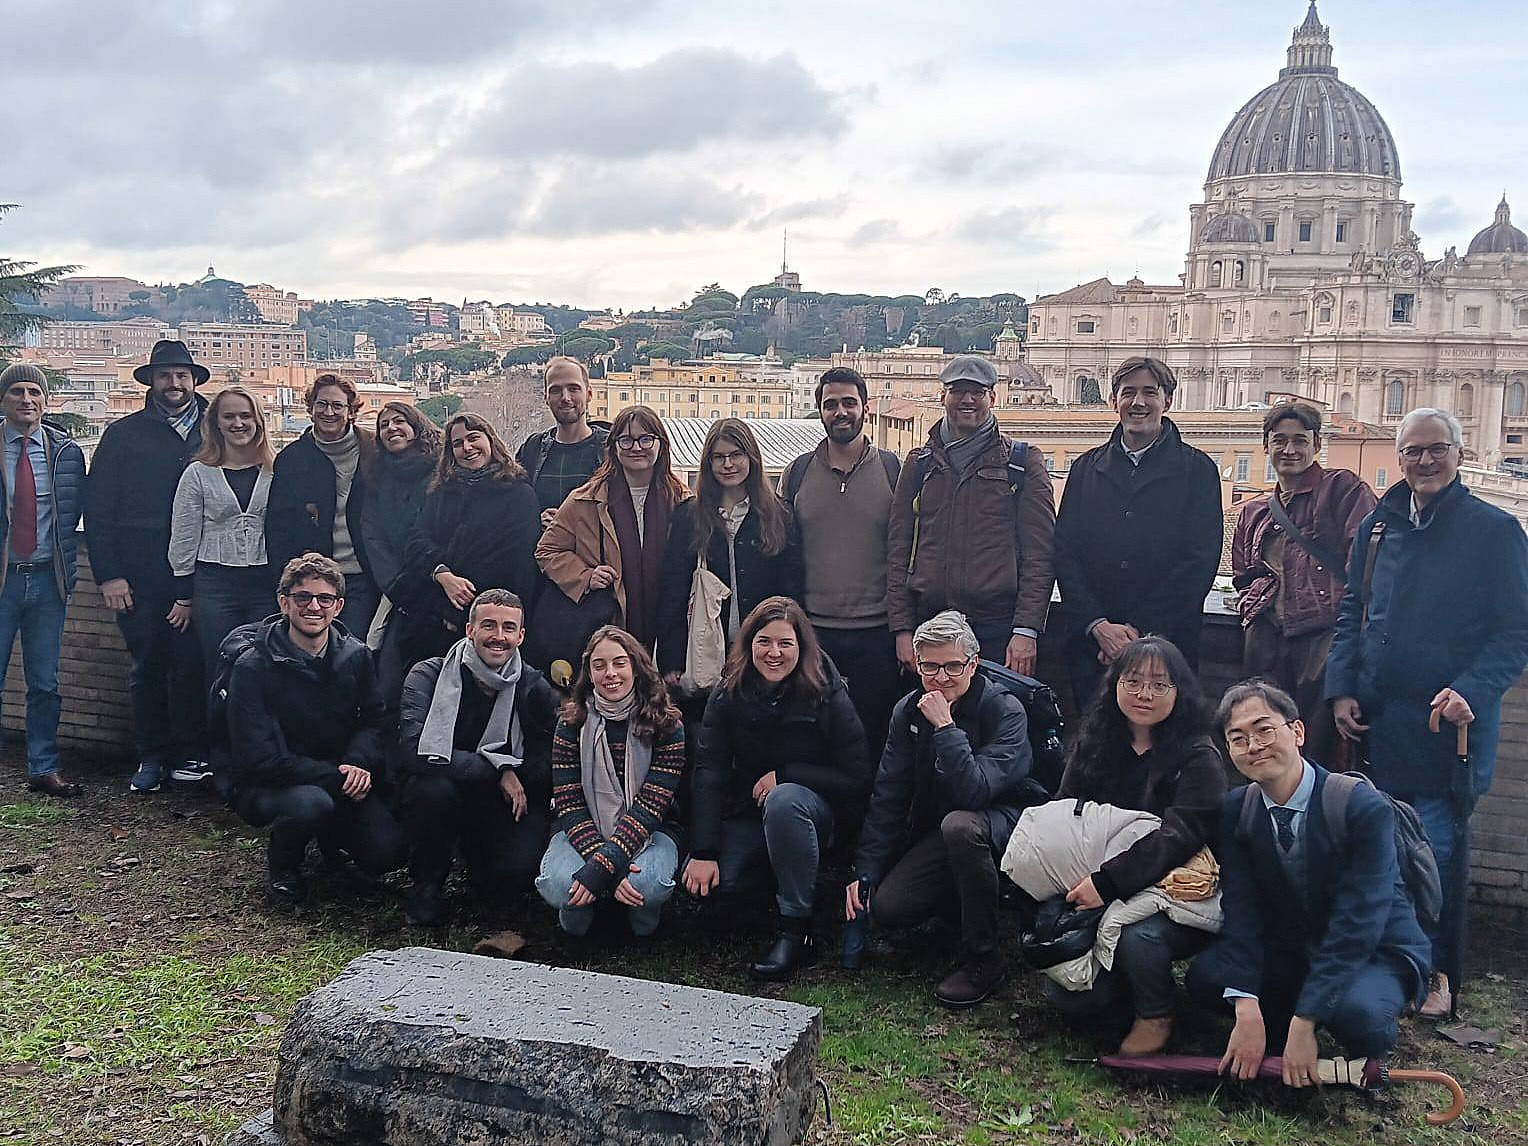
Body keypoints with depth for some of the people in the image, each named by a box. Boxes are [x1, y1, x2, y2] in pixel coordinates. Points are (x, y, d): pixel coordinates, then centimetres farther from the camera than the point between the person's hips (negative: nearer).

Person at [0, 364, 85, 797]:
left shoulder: (66, 452, 5)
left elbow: (72, 515, 9)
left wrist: (65, 570, 4)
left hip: (48, 579, 2)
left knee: (45, 682, 9)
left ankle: (43, 768, 19)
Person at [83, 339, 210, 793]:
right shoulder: (124, 434, 7)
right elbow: (98, 506, 4)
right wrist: (108, 574, -4)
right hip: (140, 576, 0)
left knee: (192, 663, -2)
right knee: (148, 665, 5)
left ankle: (189, 753, 9)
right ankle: (151, 756, 15)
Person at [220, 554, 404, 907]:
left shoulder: (354, 656, 0)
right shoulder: (253, 667, -15)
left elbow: (374, 720, 5)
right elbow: (260, 758, -19)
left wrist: (358, 764, -18)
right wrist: (334, 776, -24)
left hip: (338, 779, 5)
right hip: (262, 784, -4)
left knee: (387, 852, -16)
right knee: (311, 803, -38)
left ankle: (332, 836, 20)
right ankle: (283, 868, -4)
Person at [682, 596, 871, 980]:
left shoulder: (826, 695, -14)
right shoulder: (729, 694, -7)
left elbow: (858, 779, -15)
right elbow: (709, 772, -15)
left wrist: (783, 775, -21)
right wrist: (703, 853, -24)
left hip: (818, 810, -3)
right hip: (749, 812, 3)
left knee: (785, 800, -38)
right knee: (702, 882, -22)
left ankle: (797, 931, -26)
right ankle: (780, 883, 8)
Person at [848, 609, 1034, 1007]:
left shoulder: (1005, 710, -18)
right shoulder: (908, 712, -2)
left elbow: (973, 792, -31)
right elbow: (887, 796, -2)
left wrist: (944, 725, -32)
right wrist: (865, 872, -9)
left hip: (1001, 821, -5)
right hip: (935, 835, 5)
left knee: (959, 824, -40)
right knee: (886, 907, -20)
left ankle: (983, 960, -23)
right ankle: (962, 907, 14)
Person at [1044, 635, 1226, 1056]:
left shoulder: (1197, 757, -10)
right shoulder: (1093, 746, 8)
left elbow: (1178, 835, -21)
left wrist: (1107, 881, -30)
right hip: (1097, 897, 4)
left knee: (1139, 934, -36)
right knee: (1069, 997, -16)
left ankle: (1155, 1016, -5)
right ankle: (1134, 987, 16)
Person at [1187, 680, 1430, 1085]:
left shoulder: (1365, 808, -22)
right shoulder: (1235, 813, -6)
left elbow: (1355, 926, -26)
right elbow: (1241, 912, -13)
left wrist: (1303, 1024, -30)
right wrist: (1248, 1012, -28)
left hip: (1376, 952, -4)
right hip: (1288, 953, 4)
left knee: (1356, 1012, -37)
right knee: (1204, 976, -22)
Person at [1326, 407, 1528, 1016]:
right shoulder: (1379, 526, 10)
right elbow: (1351, 615, 14)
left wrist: (1470, 693, -20)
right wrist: (1341, 689, 2)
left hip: (1451, 723, -4)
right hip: (1378, 717, 4)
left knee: (1431, 851, -4)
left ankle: (1434, 970, 13)